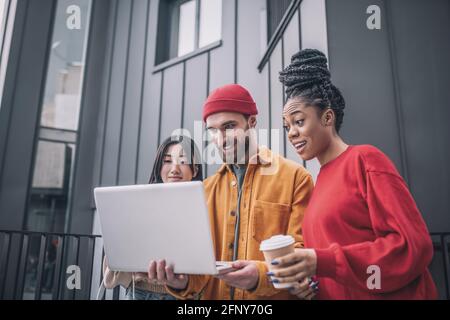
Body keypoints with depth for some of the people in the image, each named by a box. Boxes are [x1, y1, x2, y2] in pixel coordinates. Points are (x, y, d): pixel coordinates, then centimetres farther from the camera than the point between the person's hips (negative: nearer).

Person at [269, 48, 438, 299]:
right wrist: (308, 279, -4)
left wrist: (322, 261, -24)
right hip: (337, 294, 7)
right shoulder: (322, 179, 6)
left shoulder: (364, 159, -12)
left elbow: (414, 245, -18)